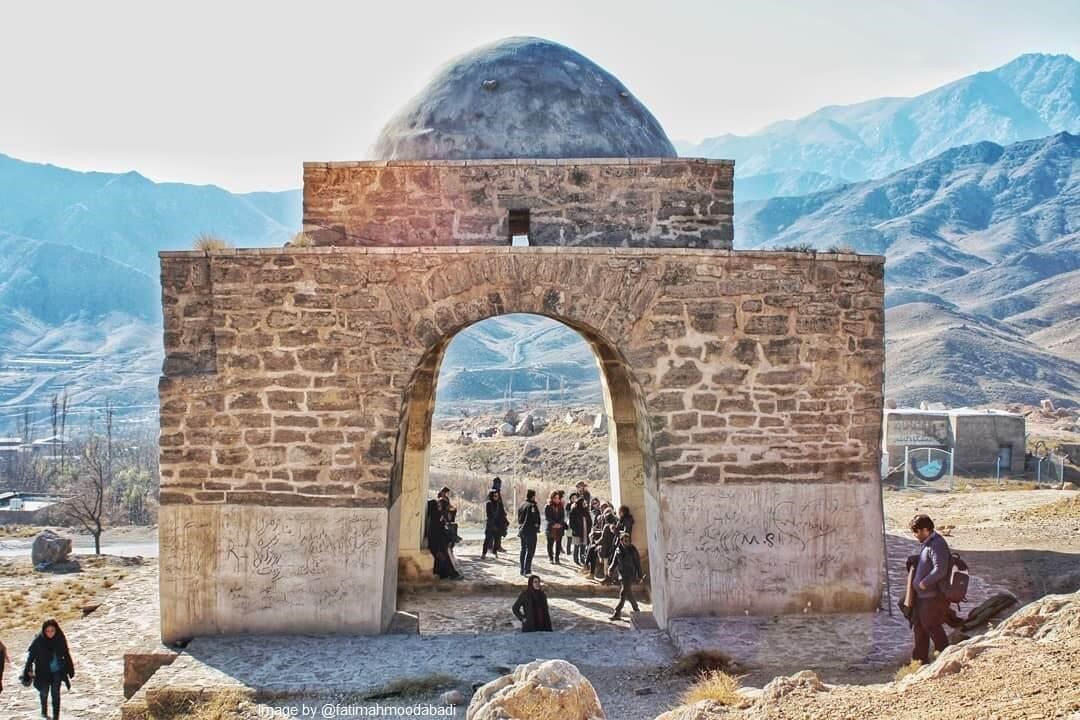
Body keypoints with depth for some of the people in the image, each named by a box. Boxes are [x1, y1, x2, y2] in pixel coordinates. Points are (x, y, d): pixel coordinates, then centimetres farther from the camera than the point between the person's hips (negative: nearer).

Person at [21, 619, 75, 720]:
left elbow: (66, 655, 2)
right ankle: (44, 710, 41)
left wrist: (70, 669, 7)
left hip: (57, 671, 0)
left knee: (55, 693, -3)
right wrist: (28, 669, -11)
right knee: (44, 692, 14)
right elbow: (31, 655, -8)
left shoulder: (60, 639, -9)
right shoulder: (39, 641, -16)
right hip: (44, 671, 0)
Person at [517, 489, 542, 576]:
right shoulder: (532, 506, -15)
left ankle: (522, 570, 19)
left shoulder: (521, 505, 11)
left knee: (523, 550, 15)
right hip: (530, 531, -8)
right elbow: (535, 519, -19)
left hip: (522, 530, 8)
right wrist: (537, 527, -7)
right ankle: (527, 570, -7)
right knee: (530, 551, -4)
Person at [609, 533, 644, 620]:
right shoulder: (618, 550, 4)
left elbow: (638, 563, -4)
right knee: (629, 594, 13)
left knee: (623, 594, -10)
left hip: (630, 576, -5)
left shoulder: (632, 550, -8)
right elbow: (615, 562, 9)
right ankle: (636, 609, 31)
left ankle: (617, 613, -9)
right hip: (622, 575, 5)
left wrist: (639, 575, -4)